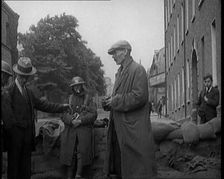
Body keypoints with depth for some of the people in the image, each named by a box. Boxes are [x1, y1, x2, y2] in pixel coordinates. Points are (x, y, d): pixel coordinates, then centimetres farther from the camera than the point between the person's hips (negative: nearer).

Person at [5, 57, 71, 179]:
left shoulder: (29, 92, 17)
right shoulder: (9, 91, -9)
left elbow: (41, 104, 20)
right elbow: (7, 113, -14)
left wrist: (61, 107, 19)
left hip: (28, 133, 7)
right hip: (15, 133, -7)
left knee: (26, 163, 12)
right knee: (14, 162, -1)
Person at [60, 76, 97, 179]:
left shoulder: (88, 98, 8)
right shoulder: (69, 99, 15)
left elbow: (93, 114, -1)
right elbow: (63, 114, 7)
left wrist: (81, 120, -13)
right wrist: (71, 121, -12)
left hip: (84, 129, -2)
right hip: (70, 129, 2)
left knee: (82, 151, -12)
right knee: (70, 152, -4)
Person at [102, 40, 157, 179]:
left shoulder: (138, 70, -9)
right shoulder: (120, 72, 17)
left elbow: (139, 96, -19)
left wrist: (115, 101, -14)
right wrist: (109, 102, 3)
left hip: (133, 129, -9)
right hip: (119, 127, 9)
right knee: (117, 166, 13)